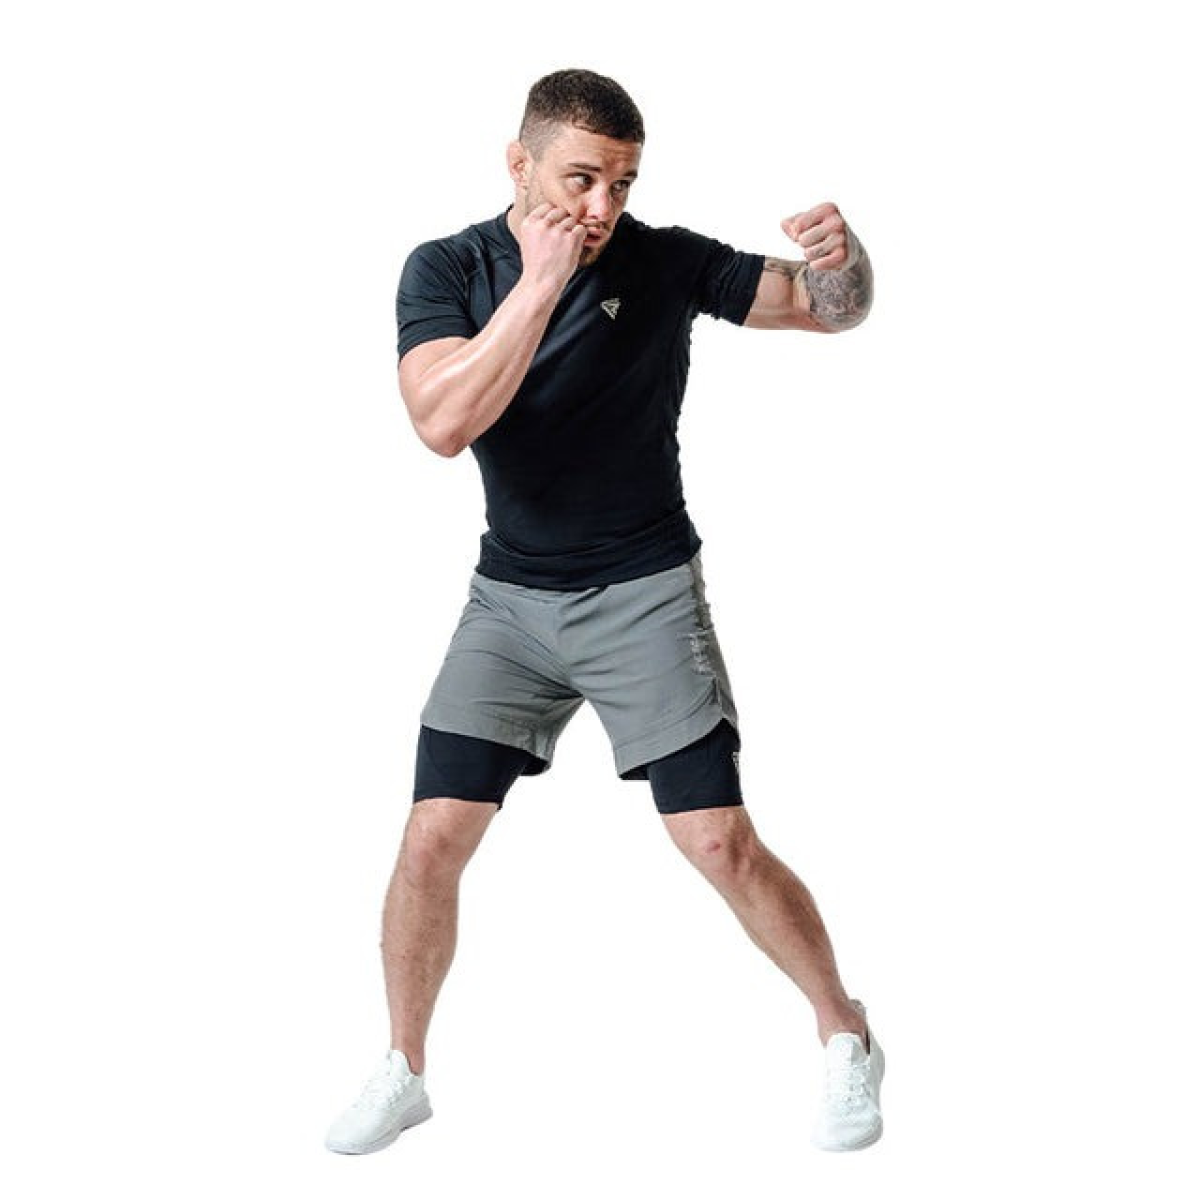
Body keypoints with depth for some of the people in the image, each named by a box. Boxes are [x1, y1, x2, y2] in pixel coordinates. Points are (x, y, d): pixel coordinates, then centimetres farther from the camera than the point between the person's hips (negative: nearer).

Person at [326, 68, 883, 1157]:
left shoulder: (663, 262, -7)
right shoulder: (446, 271, -7)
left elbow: (834, 311, -1)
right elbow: (444, 421, -23)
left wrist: (840, 254, -25)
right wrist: (540, 281, -28)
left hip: (644, 595, -1)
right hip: (510, 596, 2)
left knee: (721, 844, -7)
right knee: (432, 843, -4)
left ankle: (845, 1035, 15)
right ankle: (403, 1074, 17)